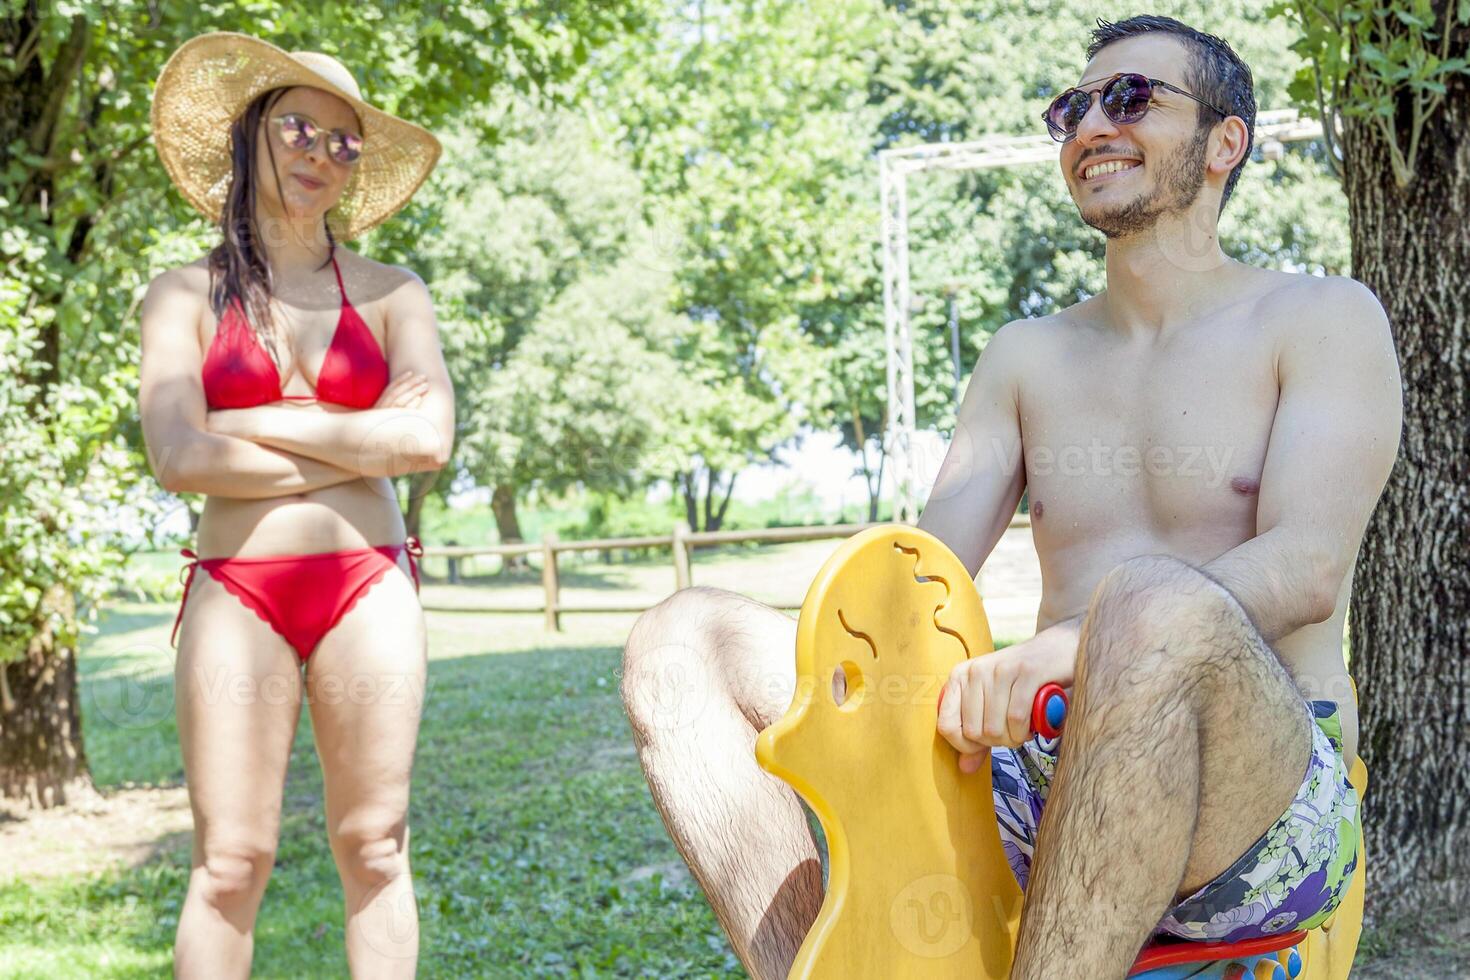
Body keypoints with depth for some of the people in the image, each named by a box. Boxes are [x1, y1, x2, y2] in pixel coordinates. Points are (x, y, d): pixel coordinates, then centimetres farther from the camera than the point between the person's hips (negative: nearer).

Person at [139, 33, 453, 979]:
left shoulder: (389, 292, 10)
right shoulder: (187, 294, 7)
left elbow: (431, 439, -6)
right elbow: (180, 458, -8)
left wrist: (261, 421, -5)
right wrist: (363, 445, -5)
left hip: (369, 588, 1)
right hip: (237, 593, -1)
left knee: (374, 847, 4)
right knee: (230, 862, -3)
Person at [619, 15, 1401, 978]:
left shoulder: (1323, 317, 5)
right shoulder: (1027, 357, 20)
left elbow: (1307, 568, -12)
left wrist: (1069, 646, -28)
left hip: (1269, 801, -5)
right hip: (1041, 780, 5)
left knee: (1158, 605, -40)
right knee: (683, 636, -7)